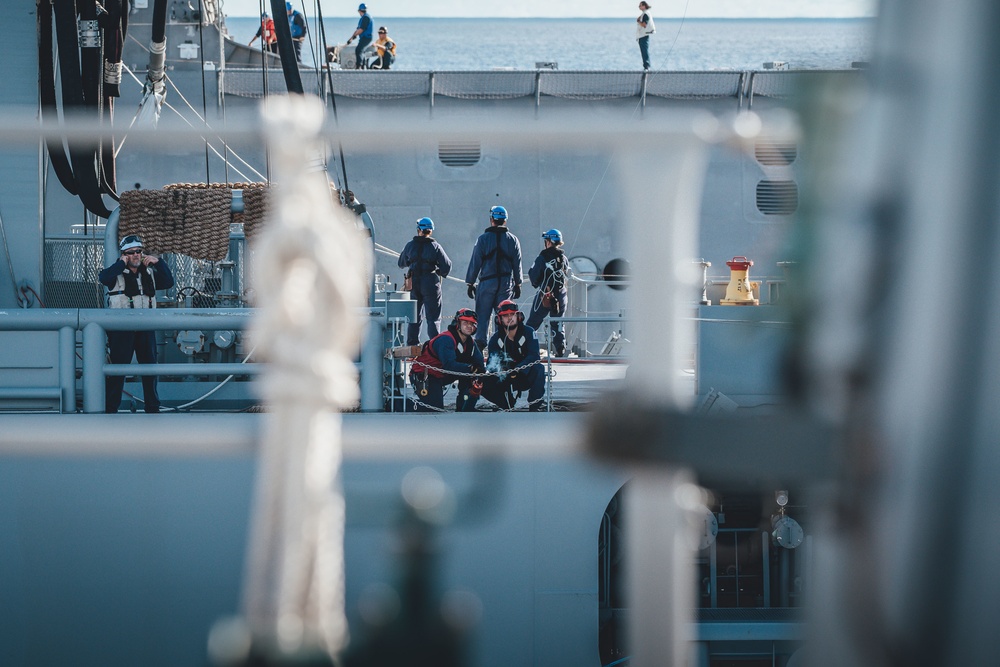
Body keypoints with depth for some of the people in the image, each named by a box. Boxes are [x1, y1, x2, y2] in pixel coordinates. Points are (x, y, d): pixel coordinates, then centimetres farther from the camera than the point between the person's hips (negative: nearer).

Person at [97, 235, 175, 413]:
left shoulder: (149, 273, 14)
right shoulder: (117, 273, -2)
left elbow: (168, 282, 10)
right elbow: (103, 278, -22)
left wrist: (158, 262, 1)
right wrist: (122, 263, -14)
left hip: (146, 327, 5)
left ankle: (152, 407, 19)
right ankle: (110, 408, -1)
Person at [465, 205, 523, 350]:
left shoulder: (483, 238, -2)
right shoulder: (513, 240, 5)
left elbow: (475, 262, -2)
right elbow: (517, 264, 8)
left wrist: (470, 283, 3)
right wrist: (518, 284, 16)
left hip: (487, 282, -2)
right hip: (507, 283, 2)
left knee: (482, 315, 1)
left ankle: (480, 342, -6)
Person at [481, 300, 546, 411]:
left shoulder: (528, 332, -12)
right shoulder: (495, 339, -4)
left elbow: (534, 356, -24)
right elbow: (492, 365, -10)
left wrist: (517, 370, -39)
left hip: (526, 376, -2)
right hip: (507, 380, 2)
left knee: (538, 369, -35)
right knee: (485, 384, -23)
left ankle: (535, 407, -29)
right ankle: (508, 406, 0)